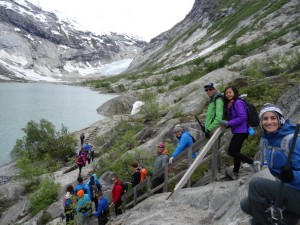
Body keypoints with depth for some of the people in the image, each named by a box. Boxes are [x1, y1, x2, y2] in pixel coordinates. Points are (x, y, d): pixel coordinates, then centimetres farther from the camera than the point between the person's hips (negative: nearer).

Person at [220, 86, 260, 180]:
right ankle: (235, 173, 27)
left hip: (241, 131, -10)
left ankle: (253, 162, -3)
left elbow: (242, 117, -23)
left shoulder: (238, 102, -15)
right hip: (238, 131, 10)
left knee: (231, 152, -8)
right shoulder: (230, 104, 13)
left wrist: (228, 123, -23)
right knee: (236, 151, 16)